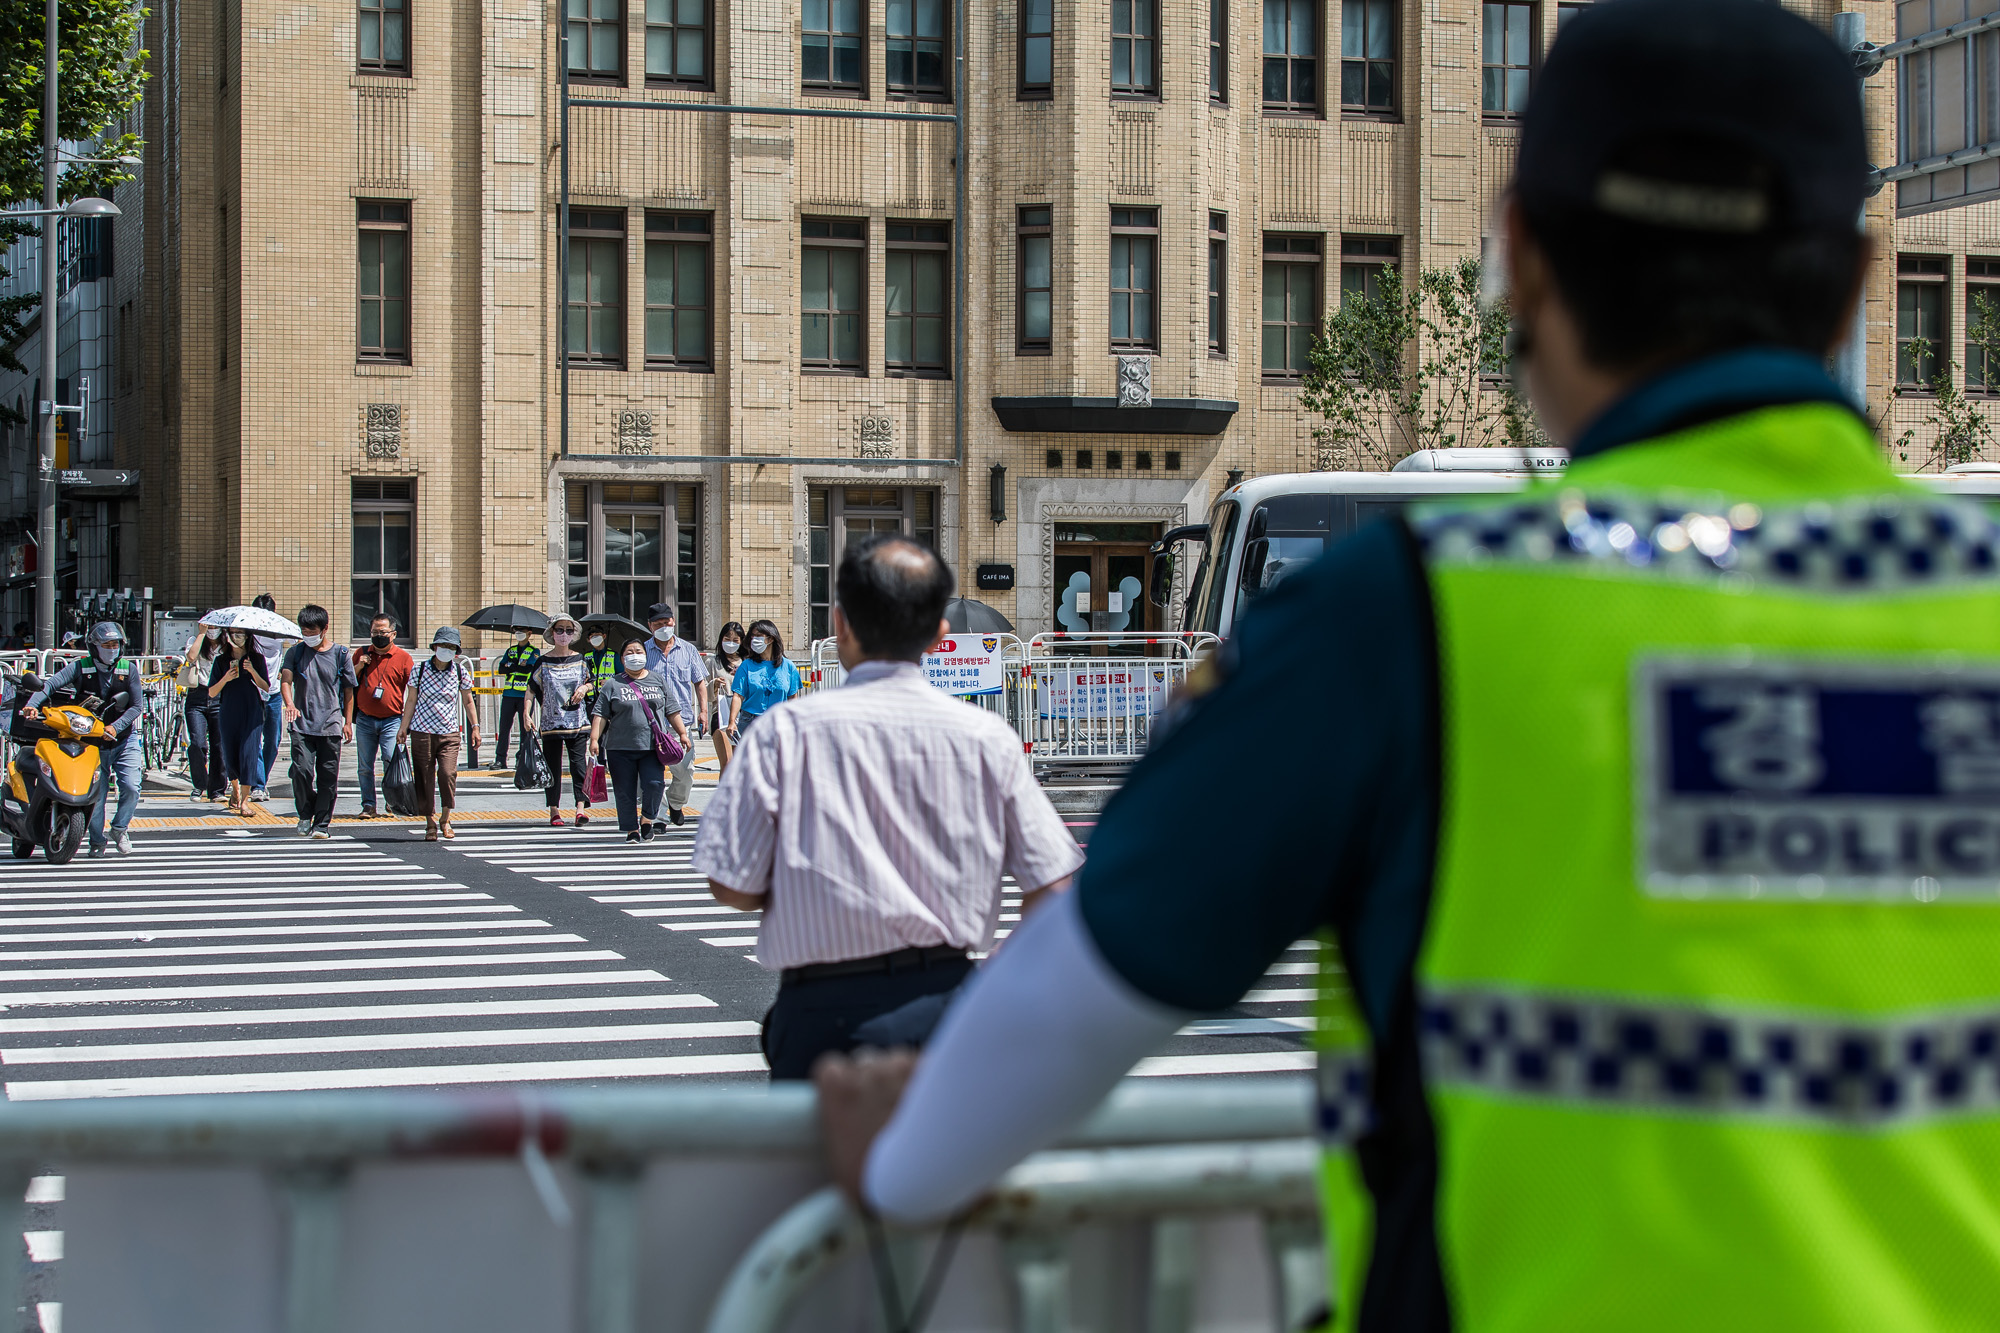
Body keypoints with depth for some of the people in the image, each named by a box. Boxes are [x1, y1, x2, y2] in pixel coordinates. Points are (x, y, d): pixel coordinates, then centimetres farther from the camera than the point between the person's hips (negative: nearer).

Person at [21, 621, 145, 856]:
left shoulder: (129, 669, -2)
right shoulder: (80, 668, -5)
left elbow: (137, 705, -4)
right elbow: (50, 684, -17)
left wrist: (116, 727, -19)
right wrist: (33, 704, -36)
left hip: (124, 741, 1)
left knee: (131, 787, -14)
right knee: (95, 793, -4)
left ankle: (119, 829, 11)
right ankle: (97, 840, 18)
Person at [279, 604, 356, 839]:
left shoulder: (340, 654, 6)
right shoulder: (296, 652, 7)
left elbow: (348, 690, 11)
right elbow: (285, 679, -6)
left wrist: (348, 722, 7)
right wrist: (290, 704, -25)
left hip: (331, 725, 0)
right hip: (302, 724, 0)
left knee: (328, 776, 0)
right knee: (301, 770, -12)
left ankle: (322, 823, 10)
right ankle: (306, 814, 9)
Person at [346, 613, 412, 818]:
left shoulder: (403, 658, 1)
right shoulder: (361, 654, 10)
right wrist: (358, 667, -2)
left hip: (391, 720, -3)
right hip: (365, 719, 3)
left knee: (391, 761, -10)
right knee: (365, 766, 3)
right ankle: (368, 805, 9)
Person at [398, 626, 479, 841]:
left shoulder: (460, 671, 3)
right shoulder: (419, 669, -1)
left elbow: (468, 702, 13)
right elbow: (411, 700, 6)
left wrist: (475, 727, 9)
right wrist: (403, 727, 1)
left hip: (449, 733, 0)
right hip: (422, 732, 0)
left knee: (448, 773, -17)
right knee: (425, 778, 0)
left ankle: (445, 818, 2)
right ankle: (430, 822, 14)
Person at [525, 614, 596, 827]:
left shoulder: (580, 660, 7)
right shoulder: (543, 662, 3)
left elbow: (591, 682, 19)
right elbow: (531, 689, 3)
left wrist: (584, 688, -4)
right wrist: (526, 714, -9)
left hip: (578, 722, 0)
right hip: (551, 722, 0)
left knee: (579, 765, -11)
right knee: (553, 767, 2)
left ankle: (581, 808, -18)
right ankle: (554, 811, 9)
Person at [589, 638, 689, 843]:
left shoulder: (658, 681, 13)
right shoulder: (613, 685, 8)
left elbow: (672, 711, 15)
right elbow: (600, 715, 3)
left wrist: (682, 734, 10)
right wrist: (594, 739, -7)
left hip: (652, 747, 0)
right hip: (620, 749, 0)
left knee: (654, 784, -15)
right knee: (625, 792, 1)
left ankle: (647, 819, 9)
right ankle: (631, 829, 13)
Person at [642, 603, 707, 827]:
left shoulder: (688, 650, 12)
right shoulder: (643, 651, 7)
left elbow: (699, 682, 16)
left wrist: (703, 710, 4)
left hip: (682, 721, 1)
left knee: (685, 770, -1)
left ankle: (676, 804, 25)